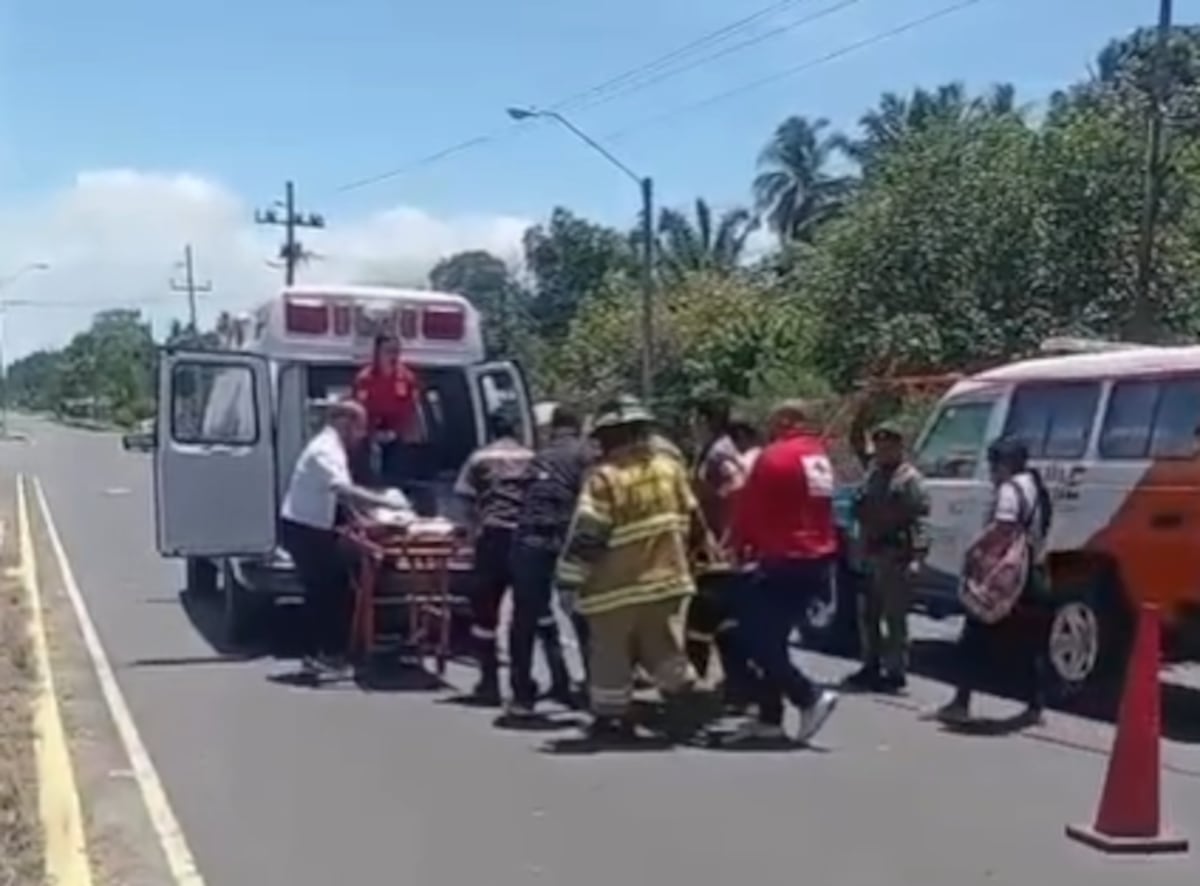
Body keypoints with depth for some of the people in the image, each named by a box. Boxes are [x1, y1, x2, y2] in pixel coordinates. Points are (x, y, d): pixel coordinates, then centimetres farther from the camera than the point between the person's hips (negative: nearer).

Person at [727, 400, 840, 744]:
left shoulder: (774, 456, -11)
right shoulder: (819, 458, 13)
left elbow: (748, 507, -8)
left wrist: (740, 546, 9)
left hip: (785, 561, -9)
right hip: (817, 560, 9)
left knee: (755, 636, -2)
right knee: (773, 637, 15)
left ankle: (811, 697, -10)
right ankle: (769, 717, 14)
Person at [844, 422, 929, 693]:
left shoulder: (909, 478, -8)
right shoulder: (872, 473, 16)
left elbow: (920, 518, -15)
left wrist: (917, 554, -24)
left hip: (895, 557, -8)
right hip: (870, 554, 8)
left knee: (894, 616, -4)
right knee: (867, 613, 14)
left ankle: (895, 671, 3)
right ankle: (871, 666, 25)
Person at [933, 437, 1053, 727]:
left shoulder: (1011, 489, -12)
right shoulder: (1036, 488, 16)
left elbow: (1002, 527, -26)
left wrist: (975, 550, -20)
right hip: (1034, 575, 9)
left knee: (976, 639, -3)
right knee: (1031, 644, 12)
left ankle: (961, 703, -4)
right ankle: (1035, 707, 14)